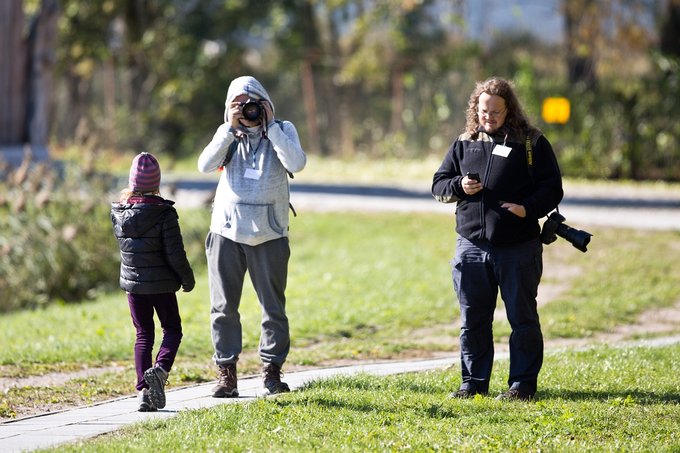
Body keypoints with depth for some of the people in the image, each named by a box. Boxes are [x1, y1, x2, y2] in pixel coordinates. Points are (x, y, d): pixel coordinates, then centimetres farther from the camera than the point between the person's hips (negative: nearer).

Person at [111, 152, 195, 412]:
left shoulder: (119, 212, -4)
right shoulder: (164, 213, -16)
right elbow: (175, 254, -16)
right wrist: (188, 280, 0)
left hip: (132, 282, 4)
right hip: (161, 284, -3)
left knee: (143, 334, 11)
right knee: (172, 329, 13)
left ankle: (144, 390, 0)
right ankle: (160, 369, -15)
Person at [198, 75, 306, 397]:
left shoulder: (283, 130, 3)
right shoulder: (227, 134, 7)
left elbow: (297, 163, -16)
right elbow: (206, 165, -9)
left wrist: (270, 127, -13)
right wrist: (230, 128, -13)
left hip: (269, 234, -1)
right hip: (227, 230, 1)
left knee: (274, 307, 2)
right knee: (224, 307, 2)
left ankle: (271, 371, 12)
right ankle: (226, 373, 9)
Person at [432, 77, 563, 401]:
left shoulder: (532, 143, 0)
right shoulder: (464, 143, 10)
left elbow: (552, 189, -1)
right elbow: (438, 185, 15)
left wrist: (528, 208, -18)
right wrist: (459, 187, -7)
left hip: (518, 248, -3)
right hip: (472, 246, 3)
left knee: (522, 318, 2)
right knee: (473, 319, 8)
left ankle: (522, 384, 10)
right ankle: (473, 383, 16)